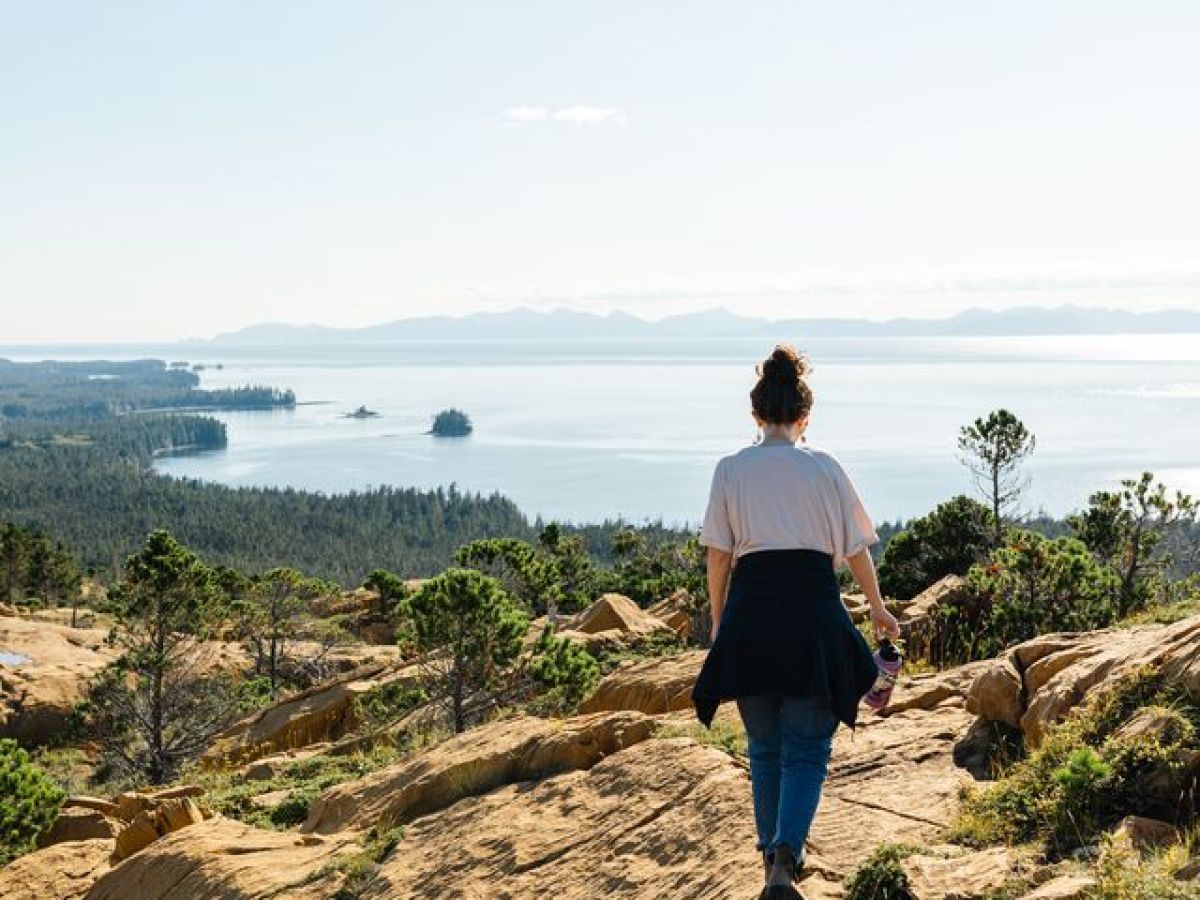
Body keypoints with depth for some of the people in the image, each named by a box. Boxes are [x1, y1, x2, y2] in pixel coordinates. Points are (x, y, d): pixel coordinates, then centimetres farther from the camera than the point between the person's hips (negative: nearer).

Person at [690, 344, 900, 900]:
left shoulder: (730, 469, 4)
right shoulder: (825, 467, 4)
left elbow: (718, 554, 5)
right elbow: (855, 548, 10)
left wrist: (717, 620, 18)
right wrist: (877, 609, 25)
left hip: (750, 609, 1)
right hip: (813, 608, -1)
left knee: (764, 747, 17)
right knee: (806, 749, 3)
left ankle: (775, 855, 25)